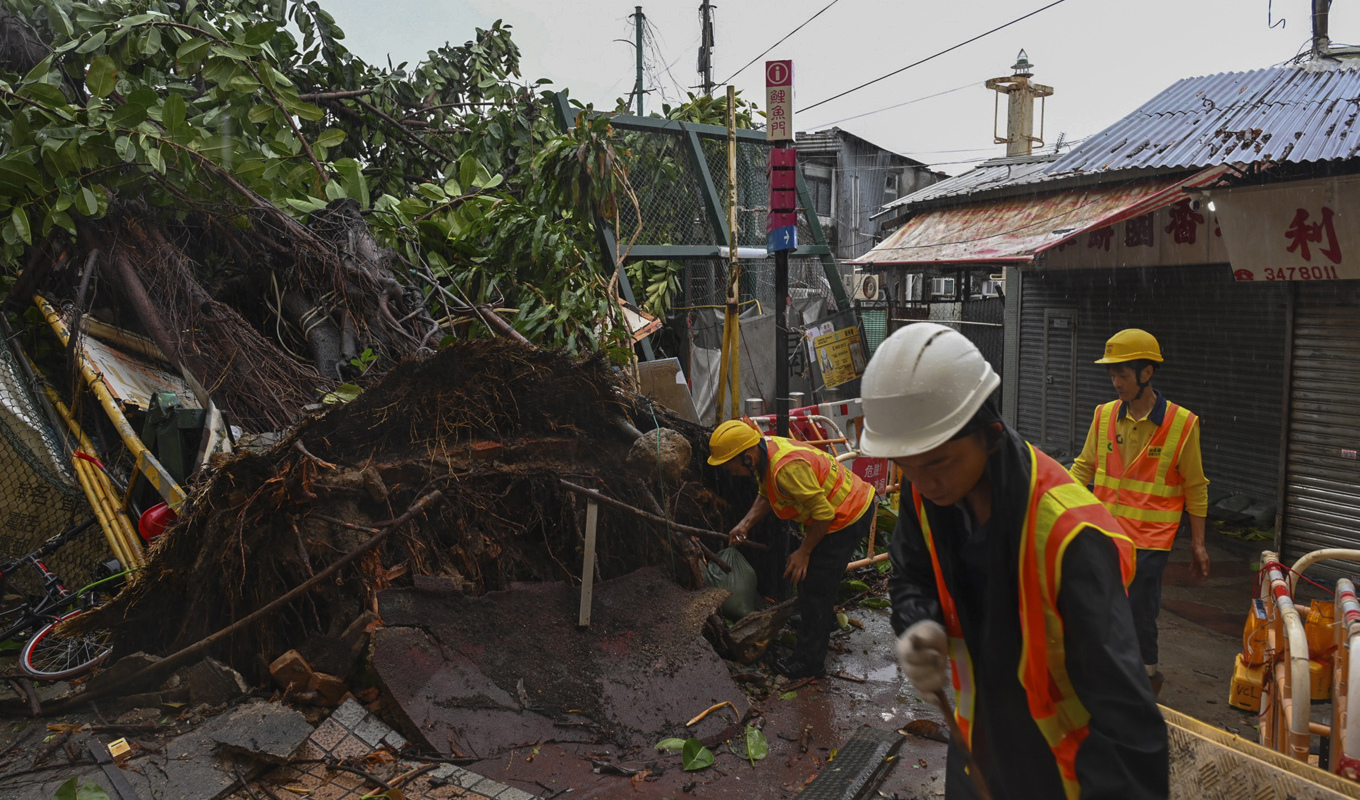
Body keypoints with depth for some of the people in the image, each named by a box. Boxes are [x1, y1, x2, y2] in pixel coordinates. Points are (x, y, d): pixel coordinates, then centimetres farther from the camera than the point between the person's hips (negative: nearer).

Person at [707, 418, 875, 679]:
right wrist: (745, 525, -2)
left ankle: (809, 662, 9)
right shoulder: (764, 449, -5)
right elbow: (765, 496, 11)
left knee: (814, 586, -3)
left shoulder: (787, 468, -35)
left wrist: (804, 552, -18)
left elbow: (823, 512, -28)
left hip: (848, 518, -10)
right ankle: (820, 625, 51)